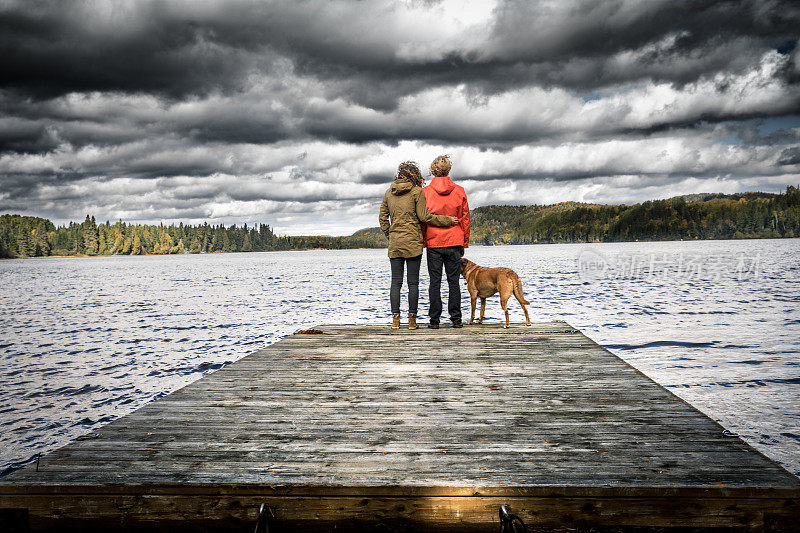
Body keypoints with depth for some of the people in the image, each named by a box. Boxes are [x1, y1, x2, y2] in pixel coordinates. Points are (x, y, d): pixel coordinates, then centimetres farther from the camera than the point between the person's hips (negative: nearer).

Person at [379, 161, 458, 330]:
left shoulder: (389, 193, 8)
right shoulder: (416, 192, -5)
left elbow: (382, 217, 11)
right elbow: (424, 217, -7)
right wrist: (448, 220, 0)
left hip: (395, 243, 3)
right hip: (413, 242, -3)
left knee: (396, 282, 6)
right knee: (413, 282, 2)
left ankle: (395, 319, 3)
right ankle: (412, 320, 2)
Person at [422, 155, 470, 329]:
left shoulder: (425, 192, -4)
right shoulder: (459, 191, 1)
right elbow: (465, 219, 5)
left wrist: (423, 240, 8)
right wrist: (464, 243, 13)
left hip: (433, 243, -1)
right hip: (454, 243, 1)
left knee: (435, 281, 4)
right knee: (454, 281, 6)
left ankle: (434, 320, 3)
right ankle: (456, 319, 6)